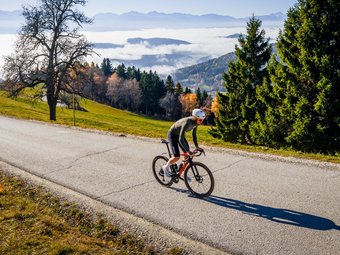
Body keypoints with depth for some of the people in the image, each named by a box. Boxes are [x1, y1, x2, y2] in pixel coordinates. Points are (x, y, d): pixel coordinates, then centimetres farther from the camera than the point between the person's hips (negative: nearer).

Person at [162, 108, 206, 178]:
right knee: (177, 157, -17)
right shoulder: (187, 123, -37)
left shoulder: (195, 122, -13)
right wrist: (188, 150, -41)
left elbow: (194, 134, 3)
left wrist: (197, 146, 0)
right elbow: (181, 139, -39)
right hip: (172, 135, -8)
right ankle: (166, 167, 10)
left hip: (180, 135, 8)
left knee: (188, 154, 1)